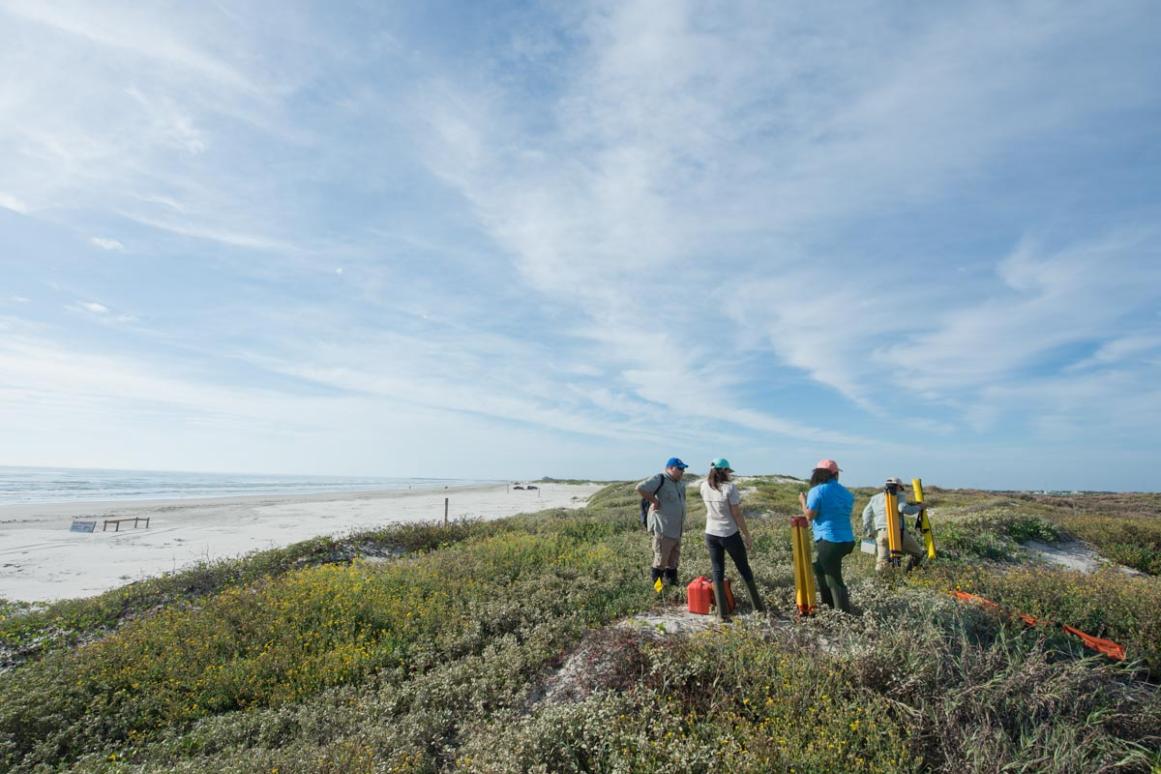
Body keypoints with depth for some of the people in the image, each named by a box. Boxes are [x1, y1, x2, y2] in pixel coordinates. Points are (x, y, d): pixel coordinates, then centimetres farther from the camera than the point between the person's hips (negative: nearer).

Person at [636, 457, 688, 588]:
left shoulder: (679, 483, 12)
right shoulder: (659, 479, -17)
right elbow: (640, 488, -30)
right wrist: (654, 501, -22)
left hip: (677, 530, 9)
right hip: (663, 529, -9)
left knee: (673, 560, 19)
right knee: (660, 560, 1)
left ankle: (672, 583, 31)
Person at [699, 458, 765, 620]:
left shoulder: (704, 487, -3)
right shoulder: (729, 488, -17)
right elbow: (737, 515, -13)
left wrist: (712, 475, 13)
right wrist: (747, 536, -4)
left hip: (711, 535, 3)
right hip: (730, 535, -3)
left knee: (717, 573, 9)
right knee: (744, 570, 16)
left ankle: (722, 613, 7)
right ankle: (758, 605, 31)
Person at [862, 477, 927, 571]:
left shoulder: (875, 498, 21)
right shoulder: (899, 495, 6)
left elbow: (866, 513, 15)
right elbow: (904, 509, -11)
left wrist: (869, 532, 16)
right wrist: (919, 507, 4)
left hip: (881, 533, 4)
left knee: (881, 562, 4)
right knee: (917, 554, 14)